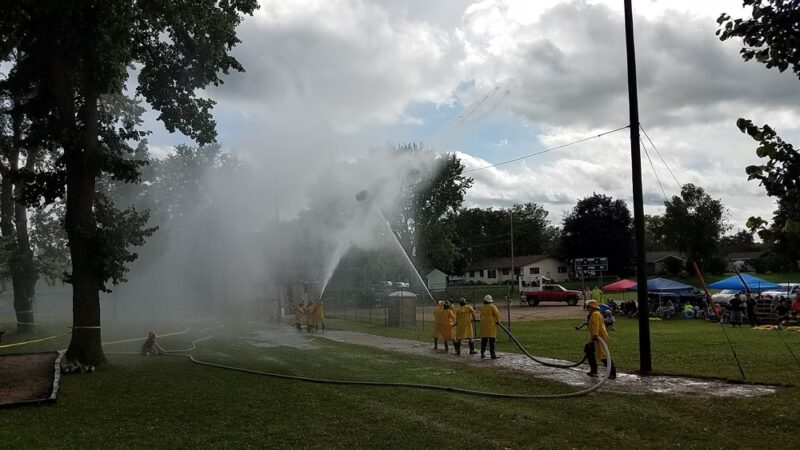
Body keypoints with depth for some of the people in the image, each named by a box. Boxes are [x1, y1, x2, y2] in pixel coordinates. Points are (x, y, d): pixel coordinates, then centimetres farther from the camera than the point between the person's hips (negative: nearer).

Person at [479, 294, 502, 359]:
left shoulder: (482, 307, 10)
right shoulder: (492, 307, -6)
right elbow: (497, 314, -13)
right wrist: (498, 320, 3)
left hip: (483, 324, 5)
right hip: (491, 324, -5)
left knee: (484, 339, 10)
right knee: (491, 339, -6)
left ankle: (482, 354, 14)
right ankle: (492, 354, -9)